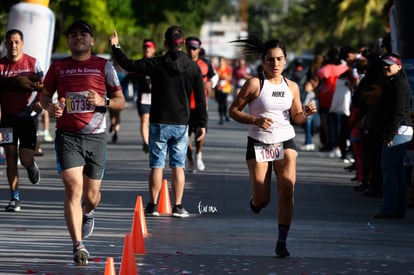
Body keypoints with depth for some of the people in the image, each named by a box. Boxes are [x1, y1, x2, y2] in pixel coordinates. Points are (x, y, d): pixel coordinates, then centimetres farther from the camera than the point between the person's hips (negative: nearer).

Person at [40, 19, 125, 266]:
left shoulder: (104, 66, 5)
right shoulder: (58, 67, 8)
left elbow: (121, 102, 6)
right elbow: (44, 95, 18)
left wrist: (103, 101, -15)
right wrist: (50, 106, -6)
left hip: (95, 136, 0)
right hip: (67, 135, 0)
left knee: (91, 194, 9)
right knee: (73, 188, -16)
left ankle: (88, 213, 48)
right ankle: (78, 246, -15)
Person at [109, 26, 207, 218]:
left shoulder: (156, 64, -8)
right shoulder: (193, 68, -1)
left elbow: (128, 65, -1)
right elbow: (200, 99, 1)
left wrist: (115, 47, 14)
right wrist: (202, 124, 7)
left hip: (159, 123, -1)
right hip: (181, 124, 1)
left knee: (157, 165, 3)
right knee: (178, 166, 5)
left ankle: (153, 206, 5)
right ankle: (178, 207, 3)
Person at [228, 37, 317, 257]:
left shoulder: (291, 87, 6)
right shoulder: (255, 84, -8)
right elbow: (233, 111, -6)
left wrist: (306, 113, -6)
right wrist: (255, 120, -21)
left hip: (285, 142, 3)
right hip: (258, 144, -3)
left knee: (287, 190, -14)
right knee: (262, 200, -1)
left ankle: (282, 242, -6)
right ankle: (256, 200, 39)